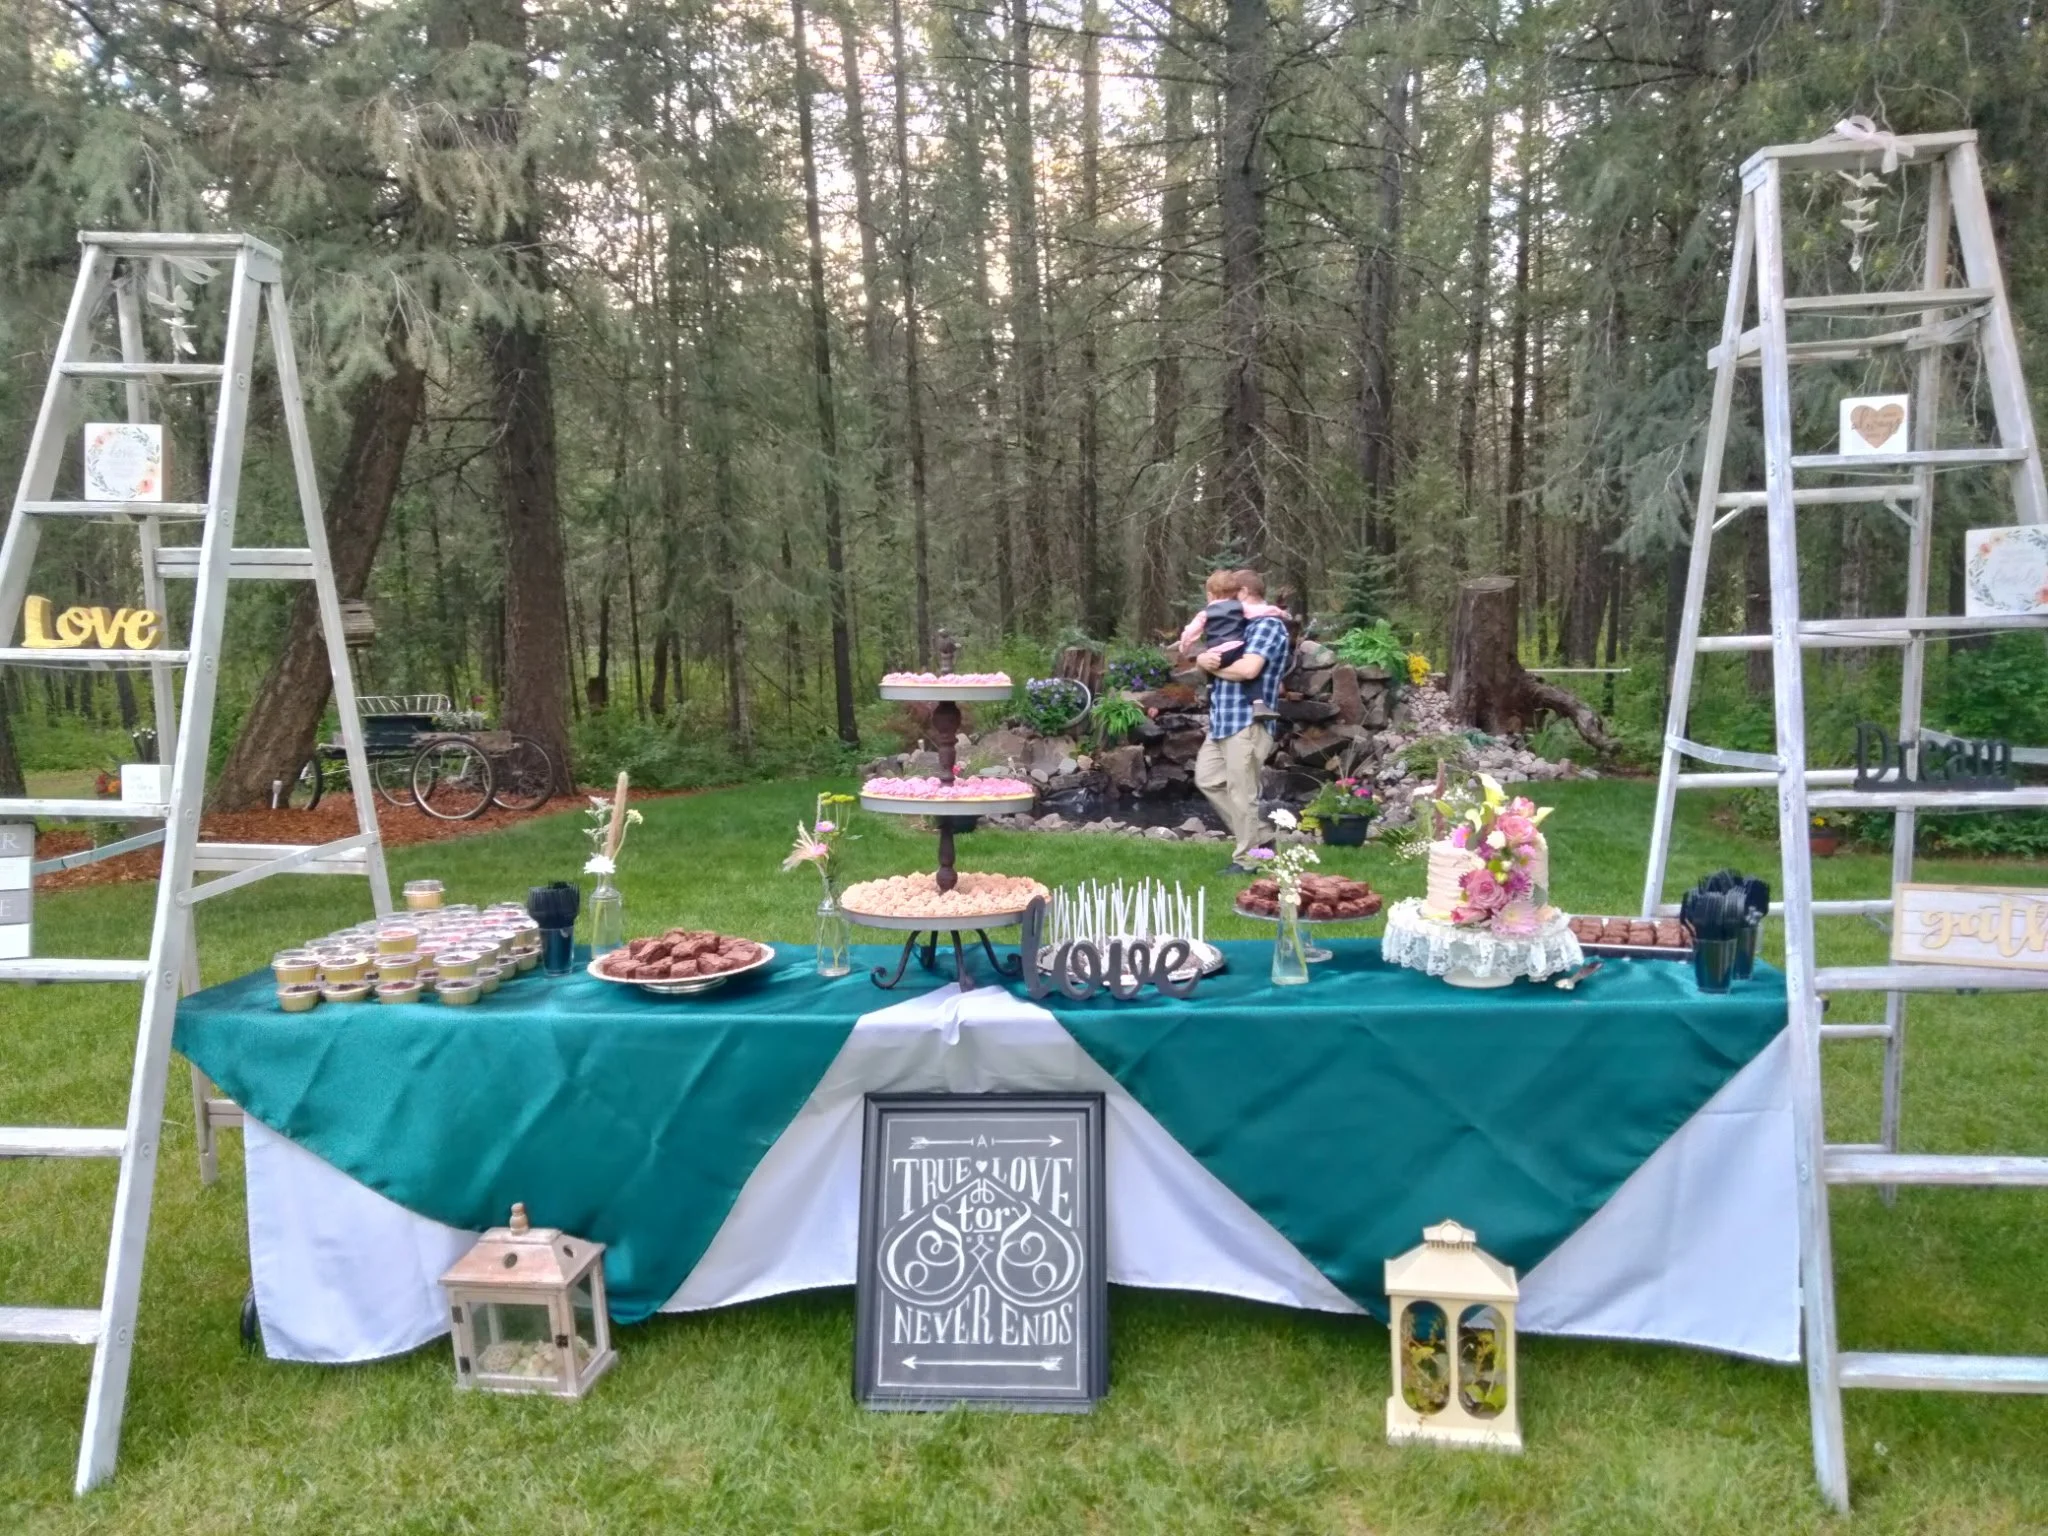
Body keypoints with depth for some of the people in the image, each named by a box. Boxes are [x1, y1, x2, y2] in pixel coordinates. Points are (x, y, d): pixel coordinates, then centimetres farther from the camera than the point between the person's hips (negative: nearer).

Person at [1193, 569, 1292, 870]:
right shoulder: (1238, 624, 22)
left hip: (1248, 721, -10)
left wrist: (1213, 666, -6)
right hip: (1222, 720, 10)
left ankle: (1248, 860, 5)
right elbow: (1206, 655, 18)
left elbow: (1248, 668, -22)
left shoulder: (1268, 624, -8)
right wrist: (1203, 658, -7)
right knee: (1207, 779, 13)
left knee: (1241, 792, -5)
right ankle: (1260, 836, 22)